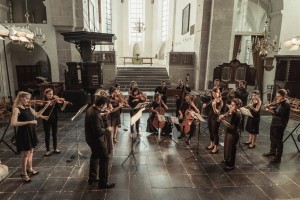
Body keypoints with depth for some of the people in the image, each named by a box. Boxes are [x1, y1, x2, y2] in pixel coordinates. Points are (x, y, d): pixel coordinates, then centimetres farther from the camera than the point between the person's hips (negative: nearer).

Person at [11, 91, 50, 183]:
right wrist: (29, 122, -29)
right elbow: (13, 123, -26)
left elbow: (37, 114, 15)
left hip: (31, 132, 7)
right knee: (25, 154, 4)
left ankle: (30, 169, 36)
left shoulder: (28, 107, 5)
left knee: (30, 152, 18)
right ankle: (24, 174, 19)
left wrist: (46, 106, 5)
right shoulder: (16, 109, -16)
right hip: (23, 133, -7)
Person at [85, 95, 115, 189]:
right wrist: (107, 129, -15)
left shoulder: (90, 109, 1)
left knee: (95, 156, 25)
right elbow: (98, 131, -30)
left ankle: (92, 178, 39)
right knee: (104, 159, 3)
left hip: (91, 138, 10)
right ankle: (103, 183, 14)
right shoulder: (95, 114, -30)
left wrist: (102, 113, 8)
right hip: (97, 140, -10)